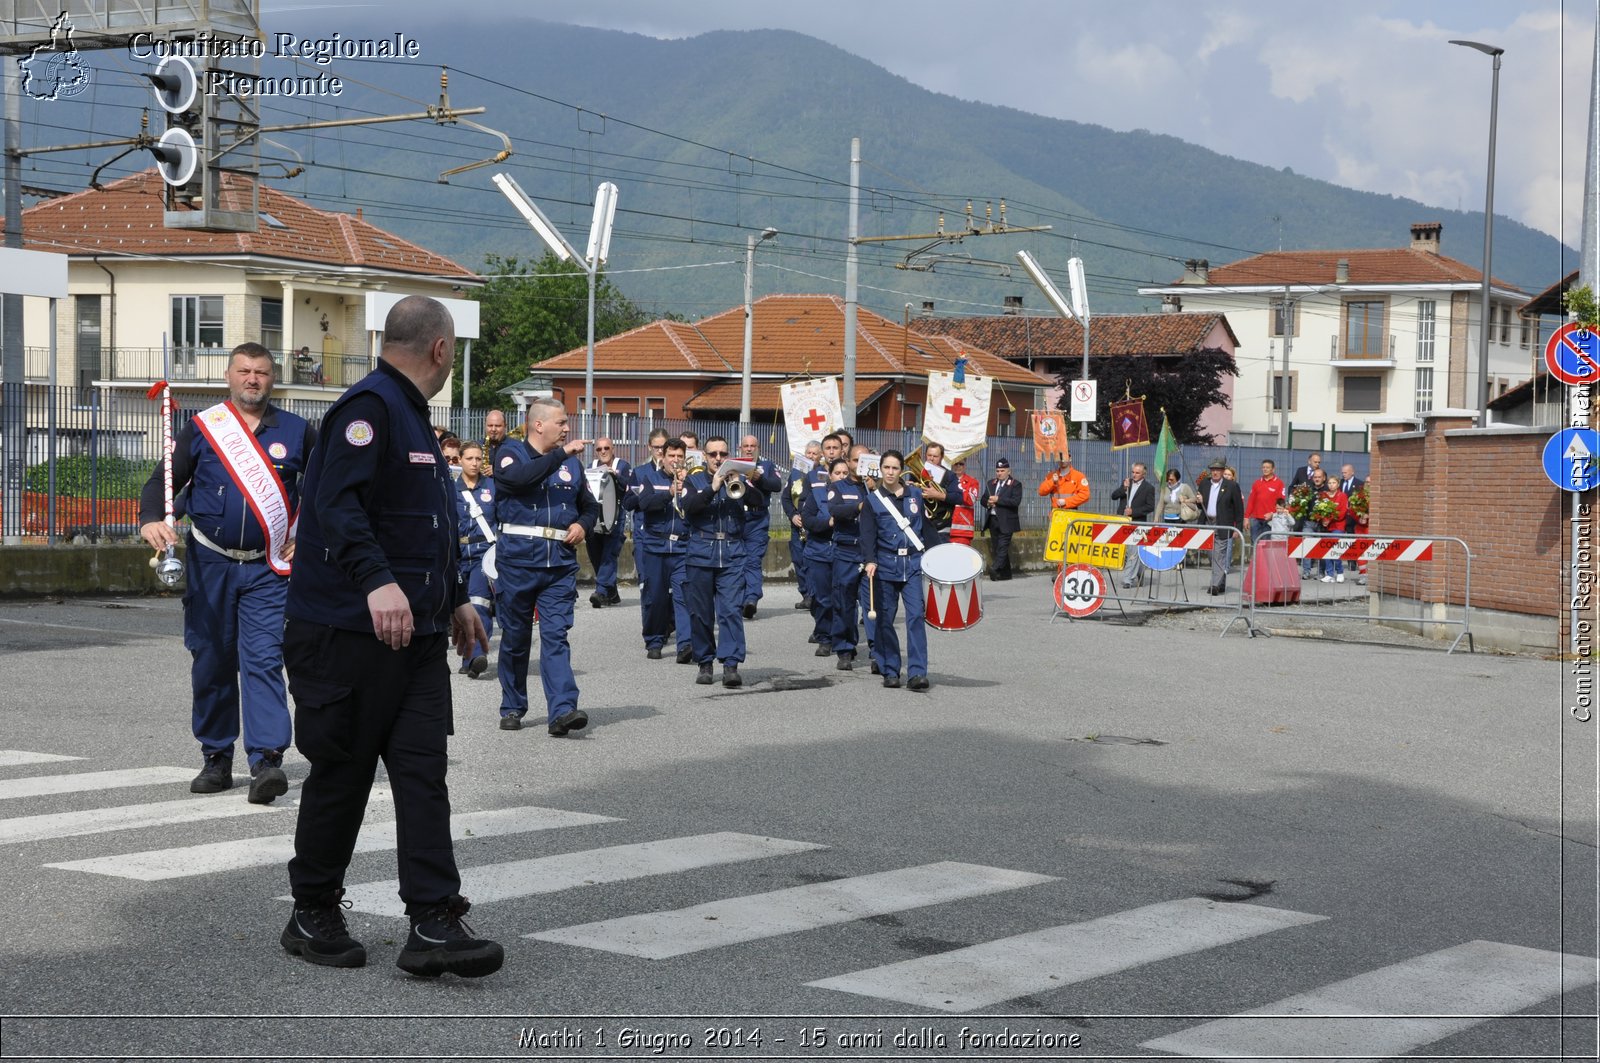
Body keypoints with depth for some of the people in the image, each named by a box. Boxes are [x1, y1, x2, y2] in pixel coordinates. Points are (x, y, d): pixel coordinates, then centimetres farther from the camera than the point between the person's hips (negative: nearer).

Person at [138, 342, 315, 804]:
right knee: (211, 663, 7)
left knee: (263, 661, -12)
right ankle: (216, 760, 17)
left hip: (267, 567, -1)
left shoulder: (296, 432, 4)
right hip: (209, 563, 1)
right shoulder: (202, 428, 3)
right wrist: (151, 520, -19)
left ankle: (267, 761, -18)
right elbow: (163, 479, 1)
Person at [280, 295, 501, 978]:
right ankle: (312, 916, 17)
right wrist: (378, 581, -39)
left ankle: (434, 926, -5)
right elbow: (338, 505, -26)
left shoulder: (412, 416, 21)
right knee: (341, 775, 2)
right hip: (348, 633, -9)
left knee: (424, 772, -1)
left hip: (416, 633, 9)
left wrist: (454, 599, 38)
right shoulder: (368, 407, -12)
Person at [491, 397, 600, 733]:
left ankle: (562, 710, -17)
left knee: (556, 634, -8)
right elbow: (518, 476, -21)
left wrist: (583, 525, 2)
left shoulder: (572, 462, 15)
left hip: (560, 561, 2)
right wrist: (561, 453, -19)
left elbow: (590, 506, 25)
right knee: (515, 636, 8)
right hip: (518, 557, -2)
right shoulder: (511, 452, 2)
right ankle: (512, 708, 20)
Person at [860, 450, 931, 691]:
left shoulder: (915, 495, 10)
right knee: (885, 619, 2)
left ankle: (917, 673, -13)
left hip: (913, 564, 1)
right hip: (885, 565, -1)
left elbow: (926, 527, 15)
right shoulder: (873, 499, 3)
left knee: (916, 615, -10)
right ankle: (890, 672, 12)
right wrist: (870, 560, -19)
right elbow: (868, 534, -4)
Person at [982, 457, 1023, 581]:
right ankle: (1005, 573, 14)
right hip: (993, 520, 7)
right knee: (997, 547, 8)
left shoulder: (1015, 485, -2)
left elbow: (1016, 501, -15)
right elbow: (983, 499, 18)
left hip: (1006, 521, -7)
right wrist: (988, 503, -6)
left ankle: (995, 568, -31)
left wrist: (998, 499, -17)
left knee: (1002, 546, -17)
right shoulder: (991, 484, 17)